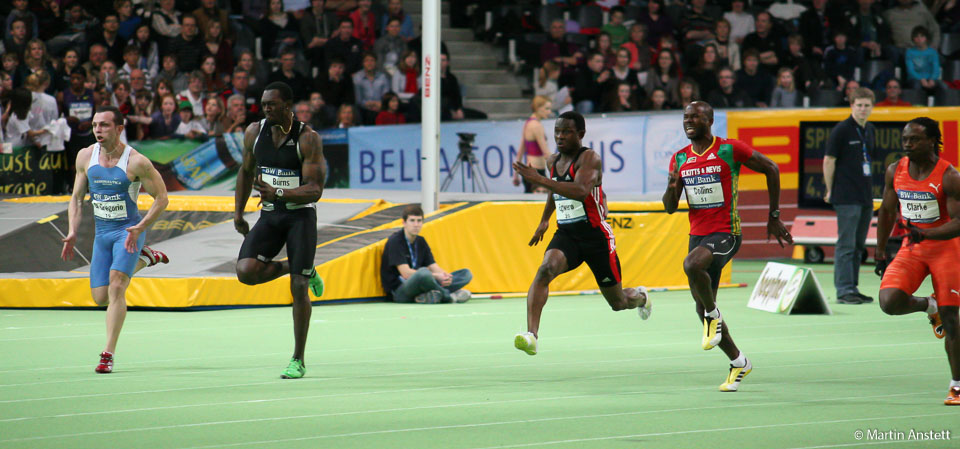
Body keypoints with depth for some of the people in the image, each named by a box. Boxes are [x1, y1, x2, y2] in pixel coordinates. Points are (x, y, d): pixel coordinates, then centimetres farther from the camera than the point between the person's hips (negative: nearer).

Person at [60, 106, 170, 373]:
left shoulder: (136, 162, -15)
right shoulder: (85, 156, 0)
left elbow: (161, 197, -7)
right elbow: (77, 198, 11)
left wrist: (139, 228, -18)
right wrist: (73, 233, -1)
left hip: (129, 231, -6)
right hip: (102, 233, 6)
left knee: (116, 286, -22)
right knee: (101, 297, 6)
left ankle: (108, 354, -18)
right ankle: (144, 259, 33)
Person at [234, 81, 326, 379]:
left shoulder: (308, 139, -14)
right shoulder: (254, 133, 1)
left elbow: (315, 190, -18)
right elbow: (246, 171, 18)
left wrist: (278, 193, -32)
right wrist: (238, 213, 17)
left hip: (300, 215, -4)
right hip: (269, 216, 4)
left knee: (298, 288, -7)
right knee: (246, 271, -19)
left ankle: (298, 360, 6)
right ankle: (298, 269, 12)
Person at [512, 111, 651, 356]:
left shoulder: (590, 158, -15)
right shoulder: (553, 161, 6)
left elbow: (581, 191, -34)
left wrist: (539, 179, -39)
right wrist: (545, 219, 35)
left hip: (596, 236, -5)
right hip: (566, 234, 5)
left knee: (618, 303, 9)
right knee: (546, 269, -29)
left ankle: (640, 297, 48)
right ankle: (531, 335, -40)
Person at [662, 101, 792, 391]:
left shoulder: (729, 150, -8)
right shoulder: (680, 159, 8)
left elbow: (771, 169, 1)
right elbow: (669, 207, 9)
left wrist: (774, 216, 3)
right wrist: (672, 188, -14)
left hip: (726, 233, -7)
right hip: (697, 233, 7)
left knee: (692, 265, -37)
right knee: (703, 309, 8)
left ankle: (713, 316, -11)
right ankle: (738, 362, 25)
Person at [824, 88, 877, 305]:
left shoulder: (871, 130, 12)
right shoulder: (841, 130, -9)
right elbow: (829, 160, -7)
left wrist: (870, 188, 17)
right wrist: (830, 190, -4)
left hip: (866, 197, 7)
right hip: (846, 197, -7)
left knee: (858, 245, 10)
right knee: (846, 244, -8)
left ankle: (852, 288, 16)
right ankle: (844, 290, -8)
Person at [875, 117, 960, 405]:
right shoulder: (895, 171, -1)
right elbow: (887, 212, 12)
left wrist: (924, 234, -32)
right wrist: (880, 254, 12)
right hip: (911, 248, 4)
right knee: (889, 301, -19)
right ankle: (928, 306, 15)